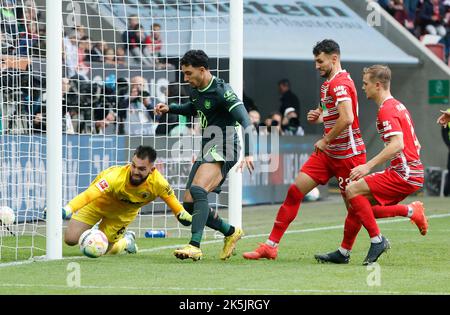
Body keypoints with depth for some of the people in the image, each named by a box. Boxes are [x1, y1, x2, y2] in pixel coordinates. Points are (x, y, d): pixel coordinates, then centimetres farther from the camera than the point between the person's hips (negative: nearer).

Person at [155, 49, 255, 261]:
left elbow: (245, 121, -24)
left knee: (197, 190, -30)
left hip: (222, 150, -9)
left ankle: (195, 247, -36)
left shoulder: (221, 91, -16)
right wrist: (170, 108, 16)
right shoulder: (196, 90, 9)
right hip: (206, 150, 9)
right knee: (189, 203, 5)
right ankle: (231, 232, 23)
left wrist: (248, 154, -35)